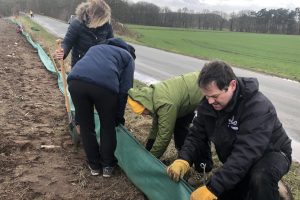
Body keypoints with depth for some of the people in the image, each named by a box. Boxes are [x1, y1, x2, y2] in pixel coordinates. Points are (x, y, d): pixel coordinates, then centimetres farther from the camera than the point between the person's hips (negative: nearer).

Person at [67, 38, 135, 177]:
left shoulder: (96, 48, 41)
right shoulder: (128, 57, 27)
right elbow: (124, 90, 15)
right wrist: (119, 116, 26)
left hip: (76, 81, 4)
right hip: (104, 84, -3)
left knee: (86, 125, 20)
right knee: (108, 126, 20)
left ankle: (94, 165, 35)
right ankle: (108, 165, 32)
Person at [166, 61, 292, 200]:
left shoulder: (258, 108, -35)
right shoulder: (209, 103, -13)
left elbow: (245, 154, -42)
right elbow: (197, 134, -11)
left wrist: (212, 188, -47)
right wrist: (183, 160, -31)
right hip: (235, 160, 7)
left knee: (260, 179, -38)